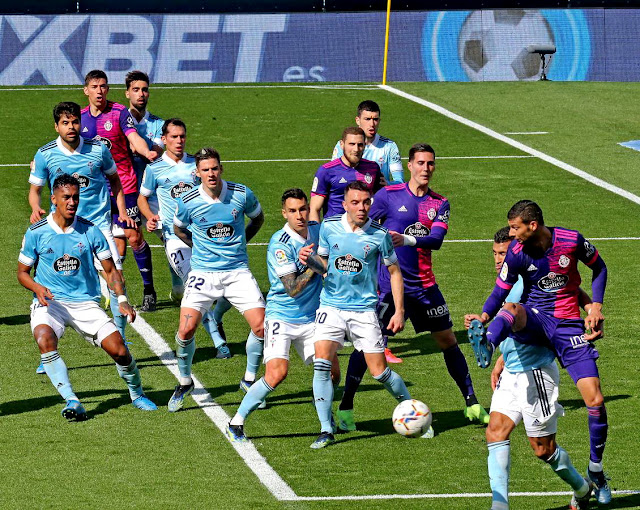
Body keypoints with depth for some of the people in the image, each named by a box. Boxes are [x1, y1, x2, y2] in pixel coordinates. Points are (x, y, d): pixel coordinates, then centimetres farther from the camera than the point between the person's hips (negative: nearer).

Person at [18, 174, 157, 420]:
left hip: (86, 302, 1)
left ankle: (136, 394, 16)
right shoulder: (36, 232, -2)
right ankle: (71, 400, -33)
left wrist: (122, 299, -8)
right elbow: (23, 272, 8)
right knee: (44, 338, -34)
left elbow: (111, 270, 7)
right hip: (49, 301, -1)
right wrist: (37, 288, -14)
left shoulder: (90, 231, 0)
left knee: (118, 349, -14)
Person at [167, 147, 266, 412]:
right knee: (186, 330, -15)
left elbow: (258, 218, 16)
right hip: (203, 271, -1)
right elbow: (179, 229, 14)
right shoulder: (187, 202, -8)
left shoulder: (242, 194, -6)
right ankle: (185, 382, 11)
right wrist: (201, 247, 6)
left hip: (238, 271, 1)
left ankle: (249, 380, 14)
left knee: (261, 327, -10)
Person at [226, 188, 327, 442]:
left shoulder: (318, 230, 2)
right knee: (277, 372, -21)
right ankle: (236, 423, -10)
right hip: (281, 316, -6)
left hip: (311, 318, 6)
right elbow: (293, 288, -21)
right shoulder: (280, 244, -19)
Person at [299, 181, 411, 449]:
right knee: (321, 363, -16)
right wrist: (309, 260, -11)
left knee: (380, 371, -2)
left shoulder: (379, 234, -7)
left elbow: (394, 271, 5)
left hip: (364, 310, -1)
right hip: (331, 306, 1)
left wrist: (399, 311, 1)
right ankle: (326, 430, -9)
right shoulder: (329, 227, -2)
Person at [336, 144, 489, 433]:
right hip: (388, 282, -4)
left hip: (424, 284, 4)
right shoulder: (388, 195, -3)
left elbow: (436, 239, -11)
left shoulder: (439, 204, 6)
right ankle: (345, 408, 0)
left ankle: (471, 404, 20)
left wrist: (406, 240, -27)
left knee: (447, 340, 9)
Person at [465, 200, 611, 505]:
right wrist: (484, 317, -22)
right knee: (513, 309, -38)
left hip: (568, 325, 0)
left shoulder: (571, 240, -8)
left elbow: (599, 267, 9)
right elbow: (501, 292, -3)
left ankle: (595, 471, 10)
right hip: (535, 319, 0)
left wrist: (596, 305, -2)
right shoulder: (517, 253, -8)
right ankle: (486, 344, -70)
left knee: (595, 399, -8)